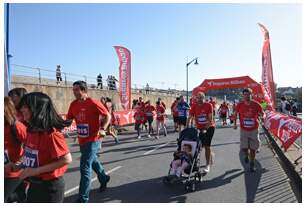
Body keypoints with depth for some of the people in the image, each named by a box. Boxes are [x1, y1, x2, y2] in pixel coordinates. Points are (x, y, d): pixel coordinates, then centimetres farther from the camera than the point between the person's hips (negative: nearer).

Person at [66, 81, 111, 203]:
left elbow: (108, 116, -9)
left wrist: (102, 129, -22)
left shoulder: (93, 103, -16)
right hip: (81, 141, 7)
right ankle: (104, 178, 51)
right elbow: (68, 120, 8)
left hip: (92, 140, -7)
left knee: (85, 167, -7)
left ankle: (83, 198, 5)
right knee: (92, 161, 25)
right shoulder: (73, 104, 3)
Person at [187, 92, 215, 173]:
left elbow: (210, 119, -18)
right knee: (199, 145, 6)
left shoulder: (208, 105, -13)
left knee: (207, 145, -9)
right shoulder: (194, 106, -5)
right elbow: (190, 118, -7)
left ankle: (208, 165, 3)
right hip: (200, 128, 4)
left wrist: (206, 129, -26)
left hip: (209, 127, -4)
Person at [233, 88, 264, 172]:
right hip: (243, 130, 1)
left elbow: (262, 113, 3)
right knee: (243, 148, 1)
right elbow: (235, 113, 8)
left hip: (254, 130, 0)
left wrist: (262, 117, -19)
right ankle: (246, 155, 37)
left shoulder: (256, 104, -12)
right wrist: (235, 123, 6)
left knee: (253, 148, 8)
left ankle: (252, 164, 28)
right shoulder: (240, 105, -10)